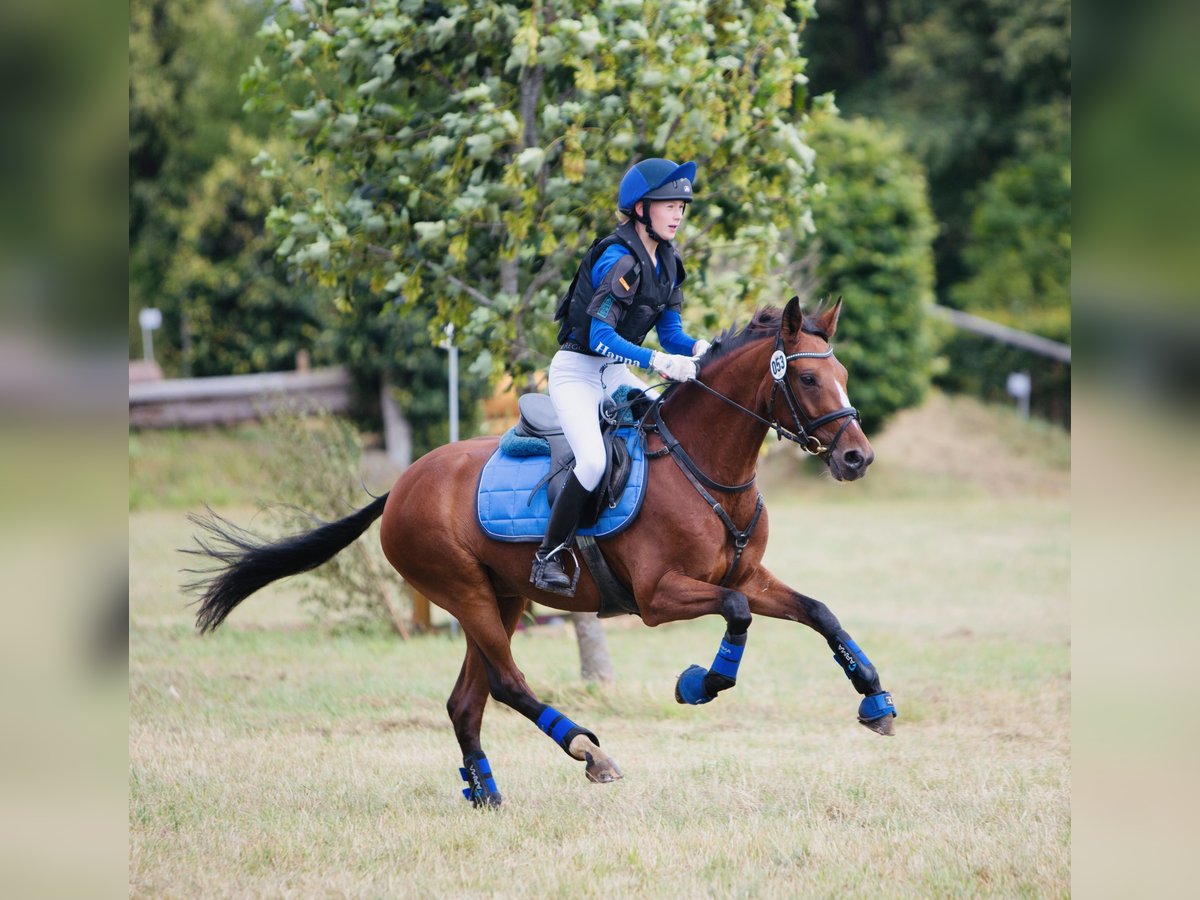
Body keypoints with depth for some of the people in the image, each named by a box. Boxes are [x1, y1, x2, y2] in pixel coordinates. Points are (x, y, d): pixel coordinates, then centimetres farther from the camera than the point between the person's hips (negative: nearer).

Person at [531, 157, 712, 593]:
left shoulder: (667, 262, 6)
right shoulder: (616, 260, -21)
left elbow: (671, 332, 6)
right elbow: (602, 336, -28)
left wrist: (697, 349, -17)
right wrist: (660, 361, -40)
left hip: (617, 374, 9)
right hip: (576, 372, -9)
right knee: (594, 460, -27)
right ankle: (548, 556, -13)